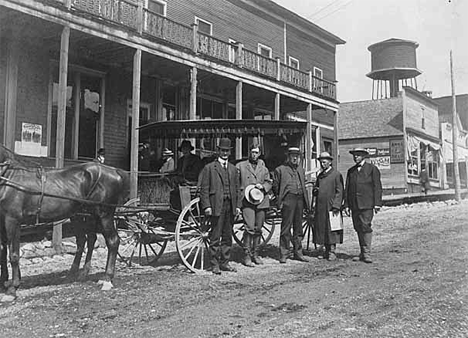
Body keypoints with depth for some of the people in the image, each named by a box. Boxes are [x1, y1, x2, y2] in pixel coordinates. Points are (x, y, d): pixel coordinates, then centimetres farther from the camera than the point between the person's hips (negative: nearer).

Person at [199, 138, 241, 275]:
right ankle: (214, 265, 5)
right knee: (215, 237, -3)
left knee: (227, 236, 10)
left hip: (230, 206, 5)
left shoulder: (233, 169, 17)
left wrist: (238, 205, 9)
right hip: (217, 206, -5)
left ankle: (224, 263, 19)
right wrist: (206, 206, -12)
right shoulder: (209, 168, 1)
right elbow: (204, 189, -3)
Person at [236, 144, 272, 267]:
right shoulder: (240, 166, 7)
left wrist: (263, 186, -4)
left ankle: (255, 254, 19)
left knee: (258, 229, 7)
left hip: (261, 201, 4)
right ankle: (247, 255, -6)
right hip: (247, 201, -4)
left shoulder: (263, 168, 18)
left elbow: (269, 182, 16)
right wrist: (240, 192, -7)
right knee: (249, 228, -14)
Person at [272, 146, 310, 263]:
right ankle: (284, 254, 2)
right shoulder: (280, 169, 3)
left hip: (300, 200, 6)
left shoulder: (301, 170, 20)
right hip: (288, 200, -5)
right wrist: (280, 198, -2)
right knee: (286, 227, -5)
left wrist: (306, 201, 14)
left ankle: (298, 253, 17)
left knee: (298, 228, 10)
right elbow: (275, 186, 5)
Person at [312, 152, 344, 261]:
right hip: (320, 207, 6)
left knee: (331, 229, -4)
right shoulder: (320, 175, 17)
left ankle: (332, 251, 2)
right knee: (322, 229, 6)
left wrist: (336, 206, -15)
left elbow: (340, 191, -8)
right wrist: (315, 190, 1)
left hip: (331, 206, -6)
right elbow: (316, 191, 25)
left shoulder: (336, 174, -3)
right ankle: (327, 250, 15)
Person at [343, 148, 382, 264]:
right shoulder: (350, 171, 17)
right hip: (354, 205, 5)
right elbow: (347, 188, 15)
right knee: (358, 228, 6)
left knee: (366, 227, -10)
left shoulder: (372, 169, 4)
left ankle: (366, 253, -6)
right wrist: (346, 204, 8)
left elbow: (377, 187, -1)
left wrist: (377, 204, -8)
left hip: (367, 204, -5)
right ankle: (362, 253, 14)